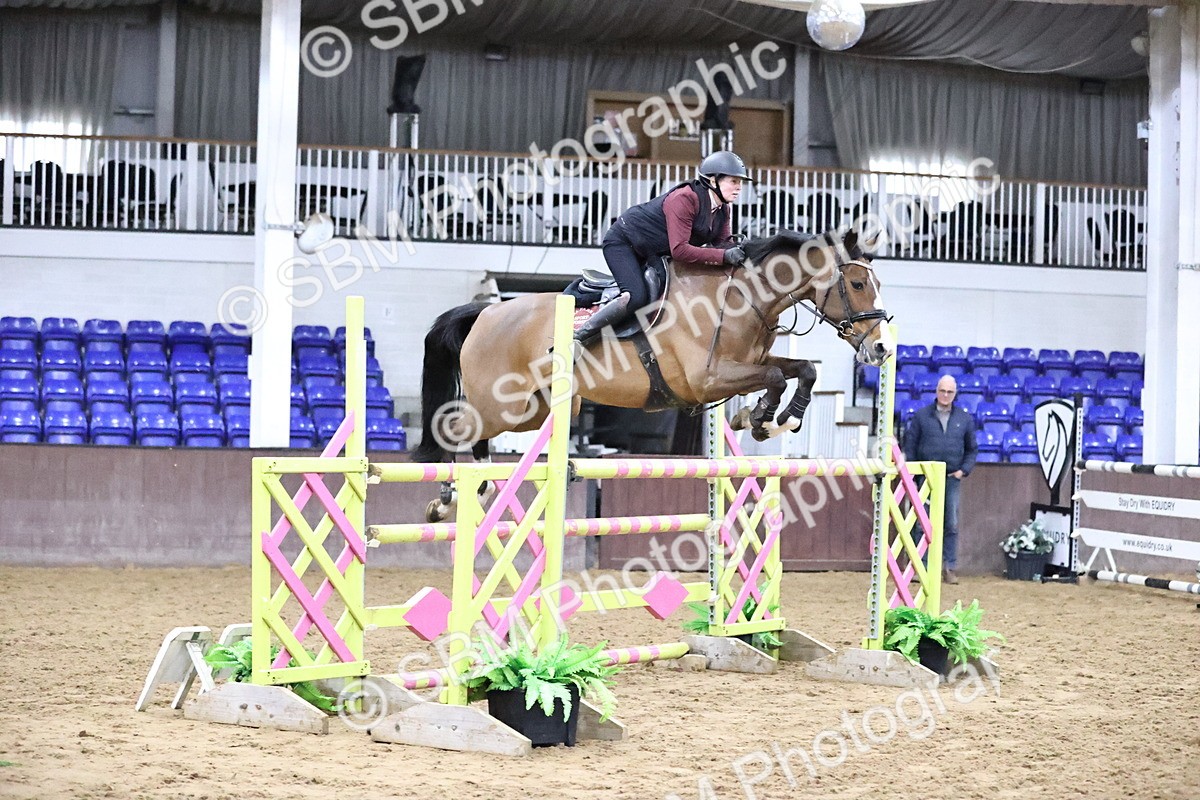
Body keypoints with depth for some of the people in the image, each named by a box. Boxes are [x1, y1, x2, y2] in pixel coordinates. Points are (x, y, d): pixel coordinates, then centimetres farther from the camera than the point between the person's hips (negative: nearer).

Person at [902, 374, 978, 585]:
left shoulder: (964, 419, 10)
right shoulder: (921, 416, 4)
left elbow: (971, 449, 16)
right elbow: (910, 445, 5)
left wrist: (964, 470, 1)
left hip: (951, 479, 2)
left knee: (951, 525, 1)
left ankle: (949, 568, 6)